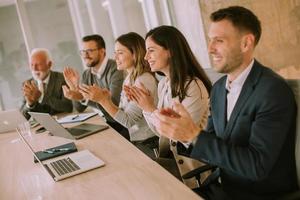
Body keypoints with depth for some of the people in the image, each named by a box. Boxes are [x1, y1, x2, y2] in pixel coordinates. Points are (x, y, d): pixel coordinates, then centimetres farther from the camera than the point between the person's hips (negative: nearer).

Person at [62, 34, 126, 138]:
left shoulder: (116, 69, -15)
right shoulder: (86, 74, 7)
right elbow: (80, 108, 8)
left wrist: (83, 97, -34)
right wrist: (74, 88, -10)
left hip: (123, 126, -6)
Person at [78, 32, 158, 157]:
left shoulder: (145, 80, -18)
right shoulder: (129, 78, 9)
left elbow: (128, 121, -17)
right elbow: (122, 114, 9)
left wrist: (102, 100, -22)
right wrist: (108, 99, -8)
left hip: (147, 144, -7)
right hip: (133, 140, 7)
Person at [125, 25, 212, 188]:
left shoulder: (193, 87, -21)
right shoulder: (163, 83, 5)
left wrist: (151, 109, -19)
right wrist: (143, 105, -6)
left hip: (190, 164, -7)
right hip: (170, 153, 7)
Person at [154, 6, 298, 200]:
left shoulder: (274, 91, -20)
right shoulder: (218, 88, 5)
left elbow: (257, 166, -25)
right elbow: (212, 139, 7)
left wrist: (195, 135, -29)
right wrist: (183, 129, -13)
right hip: (223, 184, 6)